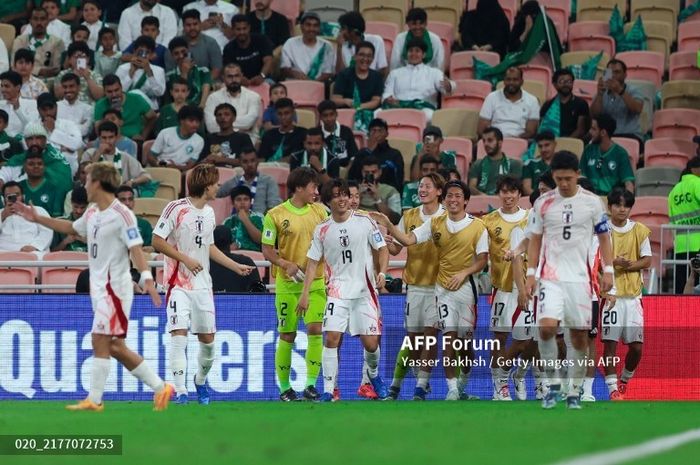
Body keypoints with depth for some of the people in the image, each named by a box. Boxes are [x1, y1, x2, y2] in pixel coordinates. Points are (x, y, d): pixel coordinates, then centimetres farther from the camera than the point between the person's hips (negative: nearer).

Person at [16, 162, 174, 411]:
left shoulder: (122, 215, -14)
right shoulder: (92, 213, 12)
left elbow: (136, 249, -19)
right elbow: (71, 228, 30)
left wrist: (147, 279, -30)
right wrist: (38, 219, 31)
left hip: (115, 286, -9)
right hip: (99, 286, 9)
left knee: (100, 341, -10)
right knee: (115, 347, 7)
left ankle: (94, 400, -7)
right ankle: (159, 387, 12)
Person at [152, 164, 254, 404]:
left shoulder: (209, 212, 11)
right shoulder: (176, 208, -11)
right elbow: (157, 241, -11)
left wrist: (236, 266, 21)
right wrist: (185, 259, -17)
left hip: (202, 283, 6)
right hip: (179, 283, -6)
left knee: (208, 338, 8)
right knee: (179, 334, -15)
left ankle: (201, 380, 32)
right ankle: (180, 391, -14)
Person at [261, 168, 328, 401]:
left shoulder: (320, 211, 6)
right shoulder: (275, 215, -5)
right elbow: (267, 250, -3)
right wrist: (286, 265, -18)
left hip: (316, 282, 3)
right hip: (288, 284, -3)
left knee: (315, 329, -10)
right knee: (287, 335, 2)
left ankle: (311, 384, -3)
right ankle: (284, 387, 14)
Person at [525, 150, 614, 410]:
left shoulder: (592, 202, 2)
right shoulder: (543, 203, 3)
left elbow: (604, 238, 8)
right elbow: (535, 240, 10)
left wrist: (608, 271, -1)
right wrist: (531, 273, 2)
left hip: (580, 278, 0)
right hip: (551, 278, 0)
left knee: (579, 336, 3)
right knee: (546, 328, -19)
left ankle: (574, 392, 15)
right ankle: (553, 384, -4)